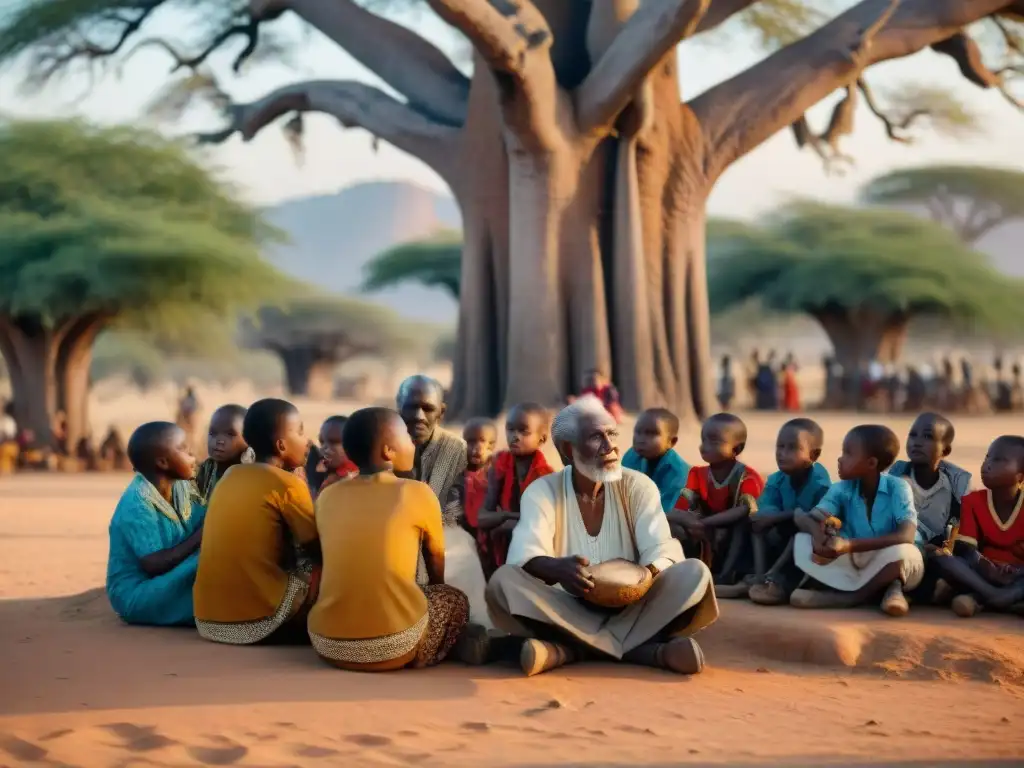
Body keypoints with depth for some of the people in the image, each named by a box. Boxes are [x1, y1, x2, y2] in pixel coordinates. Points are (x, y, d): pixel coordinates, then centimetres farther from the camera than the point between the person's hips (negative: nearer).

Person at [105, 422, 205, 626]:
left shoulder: (179, 490, 4)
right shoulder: (137, 505, -21)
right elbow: (154, 565, -26)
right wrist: (199, 537, -23)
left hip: (163, 581, 8)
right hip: (137, 596, -8)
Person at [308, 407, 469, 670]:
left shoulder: (327, 496, 10)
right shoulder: (417, 493, 0)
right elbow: (436, 559, 18)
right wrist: (432, 592, 39)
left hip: (327, 644, 4)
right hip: (393, 645, -4)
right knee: (455, 600, 26)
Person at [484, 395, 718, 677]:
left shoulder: (638, 486, 2)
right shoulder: (542, 491, -3)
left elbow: (661, 549, -10)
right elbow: (525, 554, -19)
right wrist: (557, 569, -43)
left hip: (629, 610, 1)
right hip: (568, 611, -1)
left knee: (695, 573, -23)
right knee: (502, 581, -28)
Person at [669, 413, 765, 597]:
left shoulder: (747, 477, -11)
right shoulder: (697, 475, 1)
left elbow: (746, 510, -28)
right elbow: (675, 512, -8)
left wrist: (704, 523, -31)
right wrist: (690, 521, -32)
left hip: (738, 544, -3)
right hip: (706, 546, 3)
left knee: (744, 517, -32)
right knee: (672, 524, -19)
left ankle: (726, 577, -39)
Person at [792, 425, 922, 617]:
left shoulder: (898, 488, -17)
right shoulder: (842, 489, -3)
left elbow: (906, 536, -32)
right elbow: (804, 519, -13)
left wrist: (850, 545, -41)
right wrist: (818, 532, -39)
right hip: (856, 564, 5)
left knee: (902, 552, -38)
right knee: (802, 541, -16)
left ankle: (849, 595, -19)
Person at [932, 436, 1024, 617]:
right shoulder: (973, 501, 1)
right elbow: (965, 550, -9)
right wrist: (991, 571, -29)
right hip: (984, 575, 2)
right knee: (942, 559, -27)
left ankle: (979, 598, -37)